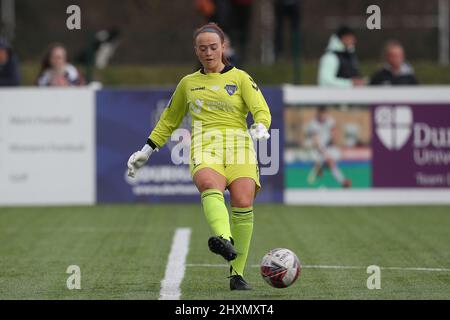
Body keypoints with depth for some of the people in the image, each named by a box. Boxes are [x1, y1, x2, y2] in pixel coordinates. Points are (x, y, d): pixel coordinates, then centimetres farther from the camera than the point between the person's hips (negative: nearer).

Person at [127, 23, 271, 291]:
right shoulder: (188, 83, 23)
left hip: (239, 147, -1)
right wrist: (147, 151, 30)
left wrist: (261, 127, -22)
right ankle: (225, 240, -61)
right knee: (211, 187, -34)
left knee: (243, 204, -21)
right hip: (205, 147, 1)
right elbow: (169, 121, 34)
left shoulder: (240, 78, 14)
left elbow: (262, 111, 0)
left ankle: (237, 274, -10)